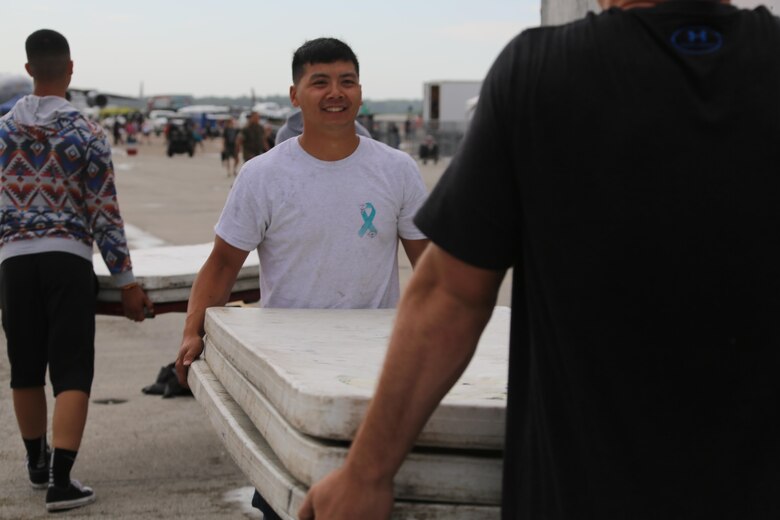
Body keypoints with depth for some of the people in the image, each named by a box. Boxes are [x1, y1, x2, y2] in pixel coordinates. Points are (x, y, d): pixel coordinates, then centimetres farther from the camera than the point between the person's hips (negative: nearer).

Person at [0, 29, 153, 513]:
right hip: (69, 259, -3)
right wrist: (127, 282, -2)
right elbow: (105, 214, -6)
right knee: (71, 372, -2)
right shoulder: (87, 133, -4)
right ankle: (61, 479, -11)